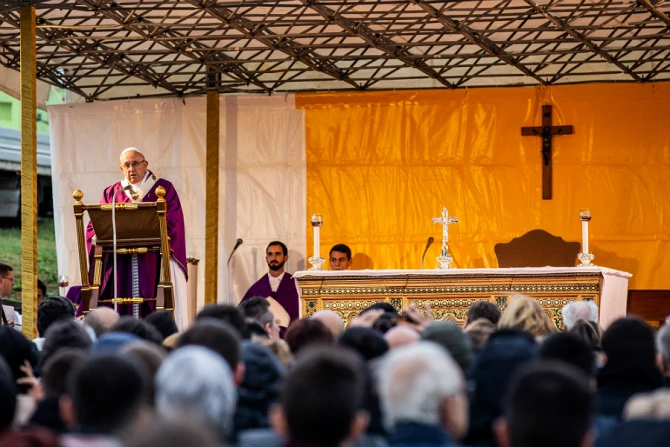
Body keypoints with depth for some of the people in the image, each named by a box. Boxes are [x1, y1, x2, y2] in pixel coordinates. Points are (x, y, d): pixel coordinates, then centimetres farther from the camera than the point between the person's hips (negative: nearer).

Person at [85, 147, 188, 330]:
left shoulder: (163, 188, 6)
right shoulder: (112, 193, 15)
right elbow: (95, 225, 9)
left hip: (153, 262, -2)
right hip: (121, 266, 3)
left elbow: (173, 223, -5)